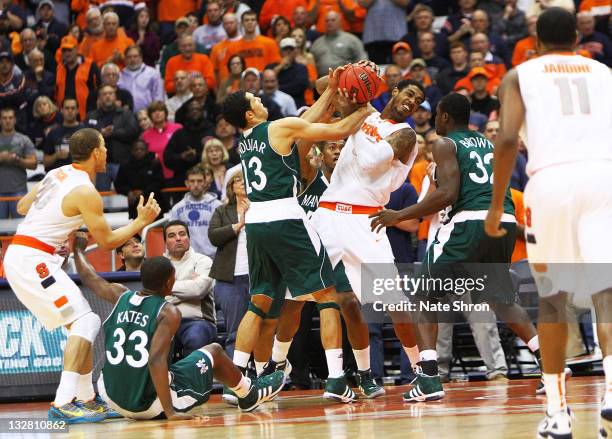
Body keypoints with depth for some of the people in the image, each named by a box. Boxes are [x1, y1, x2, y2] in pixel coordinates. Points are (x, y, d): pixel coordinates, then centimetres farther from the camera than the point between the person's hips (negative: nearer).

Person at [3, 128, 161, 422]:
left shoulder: (57, 174, 12)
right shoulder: (86, 192, -14)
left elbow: (22, 207, 24)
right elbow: (106, 242, -7)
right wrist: (141, 222, 4)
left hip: (20, 255, 9)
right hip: (33, 258, -9)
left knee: (85, 322, 15)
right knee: (85, 322, -13)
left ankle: (86, 399, 19)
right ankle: (62, 404, -23)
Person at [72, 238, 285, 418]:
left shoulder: (121, 297, 0)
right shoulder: (168, 312, -15)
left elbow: (88, 277, 17)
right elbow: (156, 360, -27)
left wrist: (78, 249, 38)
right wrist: (170, 412, -27)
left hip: (114, 400, 5)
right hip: (151, 403, -5)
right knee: (213, 351, 18)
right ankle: (250, 395, 41)